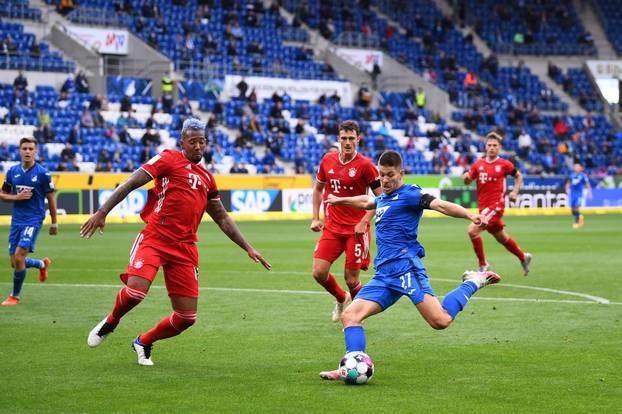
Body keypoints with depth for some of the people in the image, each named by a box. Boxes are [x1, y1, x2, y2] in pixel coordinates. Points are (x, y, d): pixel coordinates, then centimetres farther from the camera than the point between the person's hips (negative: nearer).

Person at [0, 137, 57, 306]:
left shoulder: (43, 174, -7)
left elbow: (51, 199, 1)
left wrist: (54, 224, 4)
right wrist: (17, 197, -9)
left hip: (33, 220, -5)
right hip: (16, 220, 5)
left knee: (19, 257, -17)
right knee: (15, 263, 6)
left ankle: (15, 296, 1)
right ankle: (42, 264, 38)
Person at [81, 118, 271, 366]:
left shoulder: (207, 178, 20)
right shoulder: (169, 159, 3)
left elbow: (222, 218, 28)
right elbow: (131, 183, -4)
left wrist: (248, 248, 24)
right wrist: (102, 213, -14)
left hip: (184, 248, 5)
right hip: (154, 239, -5)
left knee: (187, 317, -1)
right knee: (135, 291, -28)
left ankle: (144, 342, 26)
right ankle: (110, 323, 6)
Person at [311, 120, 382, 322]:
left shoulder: (365, 165, -10)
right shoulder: (327, 161, 4)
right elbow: (318, 189, 19)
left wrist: (364, 222, -17)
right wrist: (316, 218, 9)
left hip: (356, 229, -4)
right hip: (332, 227, 4)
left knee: (351, 278, -4)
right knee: (319, 273, -4)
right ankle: (341, 299, 27)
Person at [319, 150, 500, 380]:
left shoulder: (408, 194, -1)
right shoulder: (383, 199, 24)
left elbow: (439, 205, -17)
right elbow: (365, 202, 49)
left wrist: (470, 216, -32)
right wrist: (340, 200, 63)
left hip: (406, 267, -8)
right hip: (384, 274, 8)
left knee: (441, 321, -20)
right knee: (350, 315, -6)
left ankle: (472, 283, 3)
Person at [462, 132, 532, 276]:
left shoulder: (504, 164, -5)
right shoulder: (478, 164, 6)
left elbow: (518, 176, 11)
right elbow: (468, 181, 7)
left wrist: (515, 192, -2)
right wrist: (466, 178, -15)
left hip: (496, 205, -6)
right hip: (483, 205, 6)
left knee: (472, 230, -21)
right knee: (501, 238, 19)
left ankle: (483, 264, -7)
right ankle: (523, 257, 42)